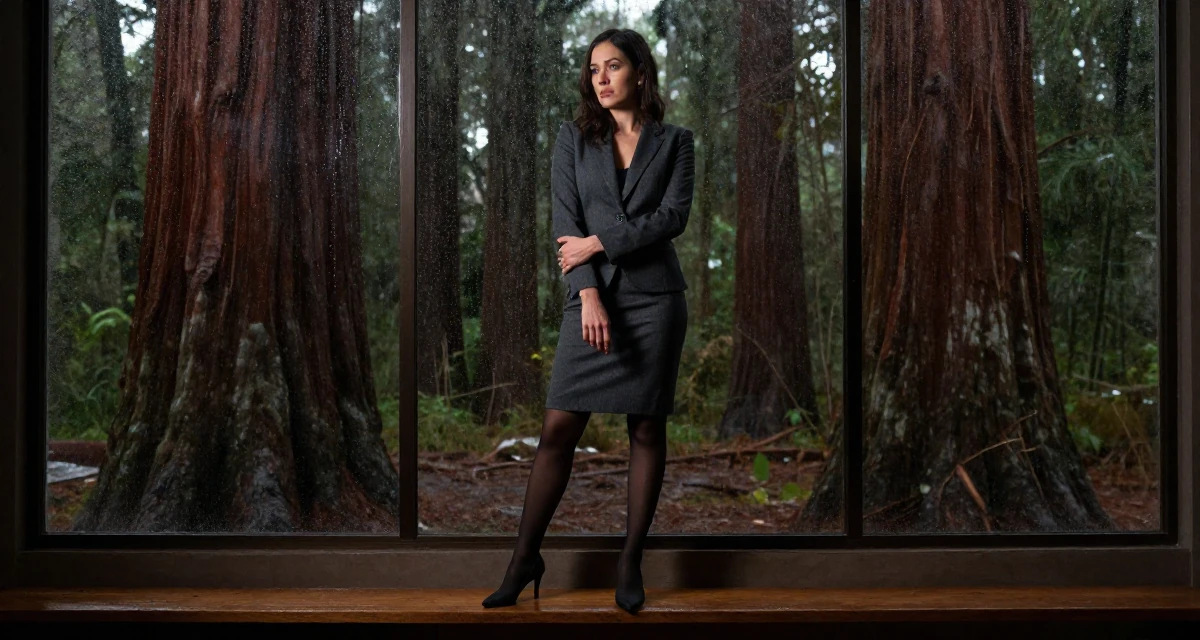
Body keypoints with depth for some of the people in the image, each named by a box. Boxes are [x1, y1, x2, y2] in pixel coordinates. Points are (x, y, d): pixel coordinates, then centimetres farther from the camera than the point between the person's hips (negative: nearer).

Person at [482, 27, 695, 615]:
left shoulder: (675, 141, 7)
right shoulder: (574, 137, 8)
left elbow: (673, 217, -5)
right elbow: (565, 222, -1)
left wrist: (600, 242, -10)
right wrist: (589, 294, -12)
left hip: (654, 296, 0)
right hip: (592, 296, 1)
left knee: (647, 429, 3)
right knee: (558, 429, -2)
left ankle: (631, 562, 13)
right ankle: (524, 560, 8)